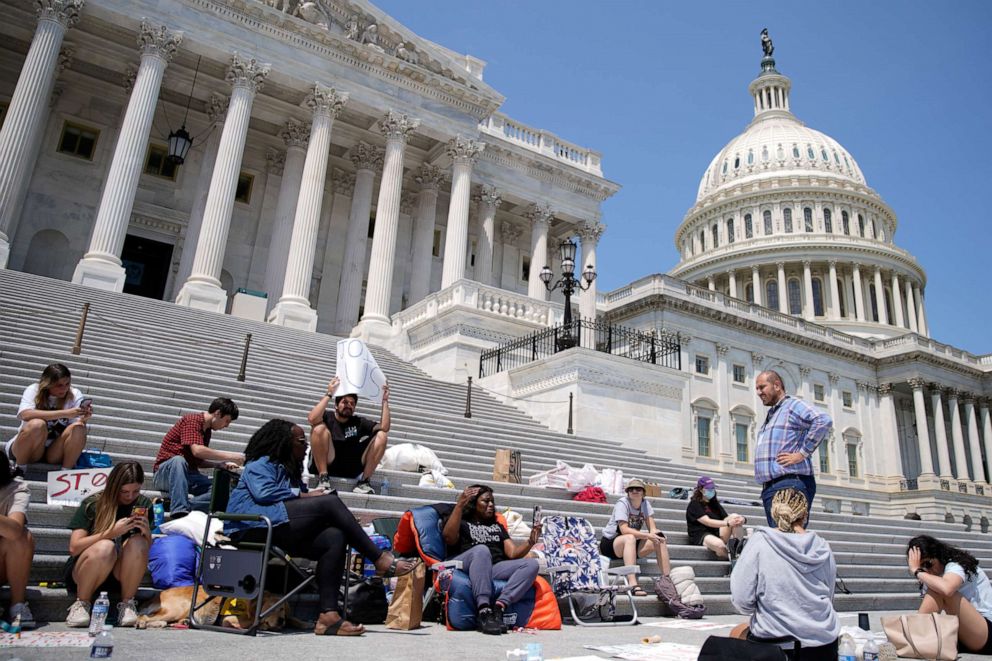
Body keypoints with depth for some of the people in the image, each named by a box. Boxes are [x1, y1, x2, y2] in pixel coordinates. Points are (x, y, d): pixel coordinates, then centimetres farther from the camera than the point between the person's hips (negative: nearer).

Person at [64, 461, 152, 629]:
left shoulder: (143, 505, -1)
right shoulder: (92, 504, -9)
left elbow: (147, 550, 1)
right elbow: (74, 548, -17)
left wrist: (147, 533, -21)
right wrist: (113, 532, -28)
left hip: (119, 575, 2)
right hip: (81, 573, -2)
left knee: (138, 543, -30)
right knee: (105, 547, -35)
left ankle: (127, 604, -14)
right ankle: (82, 603, -11)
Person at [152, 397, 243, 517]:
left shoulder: (207, 431, 14)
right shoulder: (192, 420, -11)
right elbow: (197, 451, -26)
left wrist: (219, 465, 0)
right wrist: (231, 456, -22)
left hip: (187, 475, 7)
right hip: (165, 472, -7)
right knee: (179, 460, -41)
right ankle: (179, 512, -46)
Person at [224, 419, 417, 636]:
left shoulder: (289, 471, 32)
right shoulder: (260, 464, 7)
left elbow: (298, 505, 21)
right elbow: (263, 493, -15)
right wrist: (304, 495, -9)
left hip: (280, 533, 8)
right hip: (253, 527, -8)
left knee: (335, 538, -19)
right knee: (330, 502, -22)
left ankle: (328, 614, -30)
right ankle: (381, 560, -20)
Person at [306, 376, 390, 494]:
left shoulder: (359, 422, 15)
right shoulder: (327, 417, 5)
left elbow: (384, 428, 1)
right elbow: (312, 419, -20)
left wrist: (385, 401, -2)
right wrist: (329, 394, -17)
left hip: (351, 469, 3)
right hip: (326, 464, -3)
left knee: (381, 436, -6)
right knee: (319, 428, -24)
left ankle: (364, 481, -10)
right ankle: (323, 478, -19)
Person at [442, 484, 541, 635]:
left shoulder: (498, 526, 33)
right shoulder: (461, 522, 21)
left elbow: (513, 553, 19)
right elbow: (449, 538, -4)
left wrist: (530, 541, -1)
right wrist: (459, 505, -10)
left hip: (495, 569, 5)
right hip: (464, 568, -4)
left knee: (532, 564, -20)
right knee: (481, 549, -37)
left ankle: (498, 607, -35)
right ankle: (483, 611, -43)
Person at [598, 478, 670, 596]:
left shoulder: (645, 503, 0)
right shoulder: (622, 503, -17)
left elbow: (653, 528, -6)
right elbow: (624, 530, -29)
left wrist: (655, 534, -30)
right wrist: (647, 535, -37)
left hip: (632, 544, 6)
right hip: (610, 543, -6)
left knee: (660, 540, -13)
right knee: (630, 538, -37)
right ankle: (632, 584, -45)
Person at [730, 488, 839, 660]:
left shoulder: (759, 542, -10)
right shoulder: (823, 548, 1)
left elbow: (742, 602, -12)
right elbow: (828, 598, 14)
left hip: (775, 643, -4)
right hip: (823, 643, 4)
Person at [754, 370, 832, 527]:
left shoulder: (793, 405, -3)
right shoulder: (770, 415, 25)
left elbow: (824, 421, -20)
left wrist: (802, 454, -18)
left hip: (789, 484, -9)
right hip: (769, 487, 9)